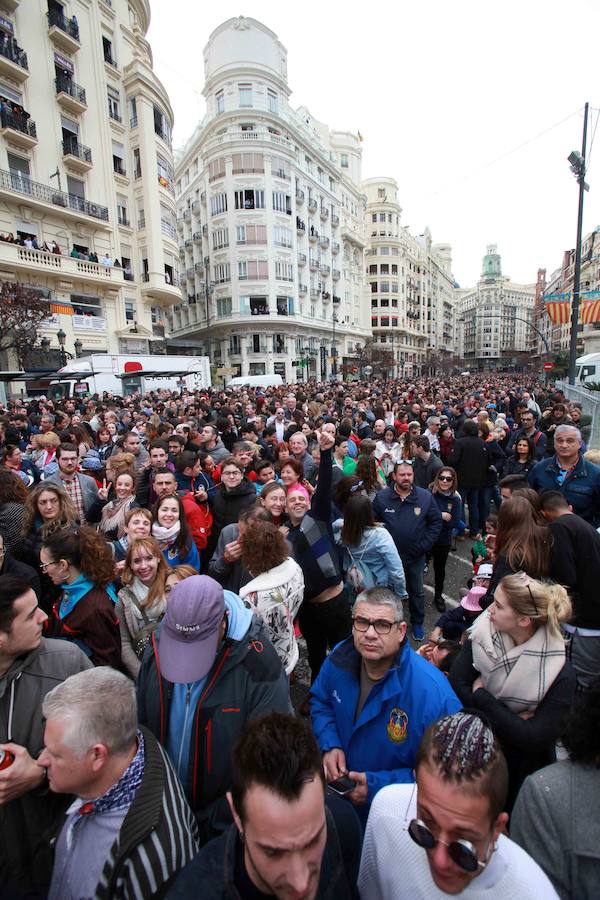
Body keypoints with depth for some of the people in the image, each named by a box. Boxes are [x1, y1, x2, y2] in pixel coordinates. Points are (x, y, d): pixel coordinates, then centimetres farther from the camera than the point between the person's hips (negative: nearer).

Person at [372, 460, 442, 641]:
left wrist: (425, 545, -9)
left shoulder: (426, 497, -10)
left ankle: (417, 623, 42)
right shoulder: (381, 497, -12)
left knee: (417, 592, 19)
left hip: (416, 556, 1)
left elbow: (436, 522, -3)